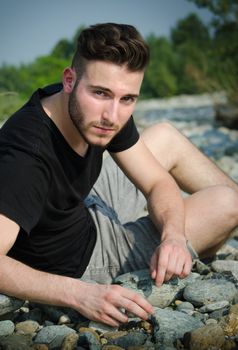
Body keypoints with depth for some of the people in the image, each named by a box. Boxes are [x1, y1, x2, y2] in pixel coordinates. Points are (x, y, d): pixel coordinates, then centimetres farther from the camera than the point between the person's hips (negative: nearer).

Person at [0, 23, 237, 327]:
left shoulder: (105, 111, -15)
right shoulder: (26, 156, -39)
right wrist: (79, 294, -53)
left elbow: (158, 182, -8)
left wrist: (173, 235, -27)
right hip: (80, 262, -7)